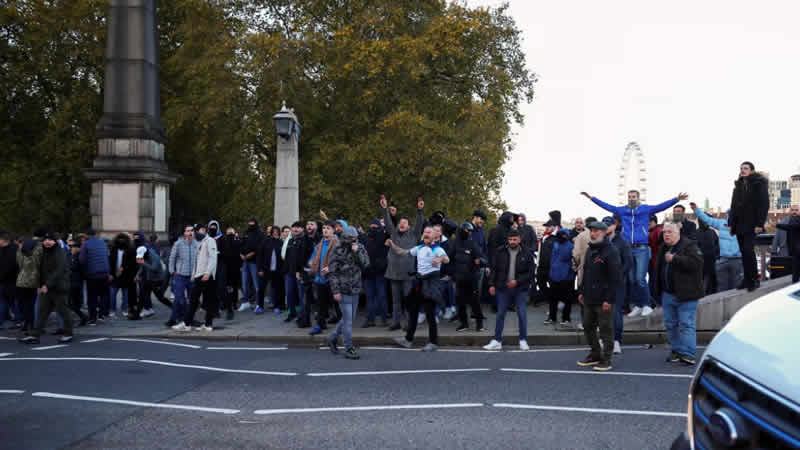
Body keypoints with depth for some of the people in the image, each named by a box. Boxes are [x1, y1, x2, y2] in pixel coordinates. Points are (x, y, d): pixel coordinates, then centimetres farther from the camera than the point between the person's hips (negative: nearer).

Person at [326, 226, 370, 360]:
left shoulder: (360, 249, 6)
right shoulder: (338, 252, -8)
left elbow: (366, 264, -6)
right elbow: (332, 272, -8)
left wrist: (357, 252, -17)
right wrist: (335, 291, -13)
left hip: (355, 290, 6)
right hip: (344, 291, -5)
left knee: (349, 318, 15)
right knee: (348, 320, -5)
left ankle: (333, 338, 33)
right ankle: (349, 349, 4)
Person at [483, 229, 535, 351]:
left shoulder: (526, 254, -2)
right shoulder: (500, 253, 1)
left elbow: (530, 272, -4)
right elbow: (494, 269, 4)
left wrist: (517, 281, -14)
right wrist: (492, 284, -3)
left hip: (520, 289, -1)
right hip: (503, 288, 1)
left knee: (522, 315, 1)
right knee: (500, 314, 5)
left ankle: (523, 340, 15)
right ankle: (497, 341, 12)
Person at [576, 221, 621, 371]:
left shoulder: (611, 251, -13)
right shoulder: (590, 250, 14)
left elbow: (616, 278, -16)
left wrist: (609, 299, -19)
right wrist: (581, 291, 14)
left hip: (603, 300, -8)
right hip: (589, 297, 8)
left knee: (606, 329, 1)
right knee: (588, 326, 14)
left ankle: (606, 359, 11)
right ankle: (595, 354, 28)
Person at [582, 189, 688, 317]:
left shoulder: (646, 209, 4)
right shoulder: (622, 210, 12)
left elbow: (662, 206, -6)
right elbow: (606, 206, 16)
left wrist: (677, 199, -18)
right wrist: (591, 197, 15)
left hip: (642, 249, -4)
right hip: (628, 249, 4)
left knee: (640, 278, -11)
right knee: (631, 279, 7)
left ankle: (646, 305, 2)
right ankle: (637, 306, 18)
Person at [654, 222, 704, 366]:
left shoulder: (689, 245, -8)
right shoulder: (663, 249, 15)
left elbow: (696, 262, -24)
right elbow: (659, 269, 24)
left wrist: (674, 259, -21)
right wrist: (659, 292, 20)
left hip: (685, 295, -8)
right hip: (667, 294, 8)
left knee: (686, 324, -7)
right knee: (670, 324, 12)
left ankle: (688, 353, -6)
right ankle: (676, 350, 23)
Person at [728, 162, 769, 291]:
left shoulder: (759, 184, -3)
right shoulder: (738, 186, 16)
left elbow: (764, 205, -10)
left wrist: (759, 224, -17)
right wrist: (731, 223, 11)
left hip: (751, 225, -6)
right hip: (739, 225, 6)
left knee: (748, 250, -16)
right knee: (744, 252, 6)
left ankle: (754, 279, -6)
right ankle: (747, 280, 11)